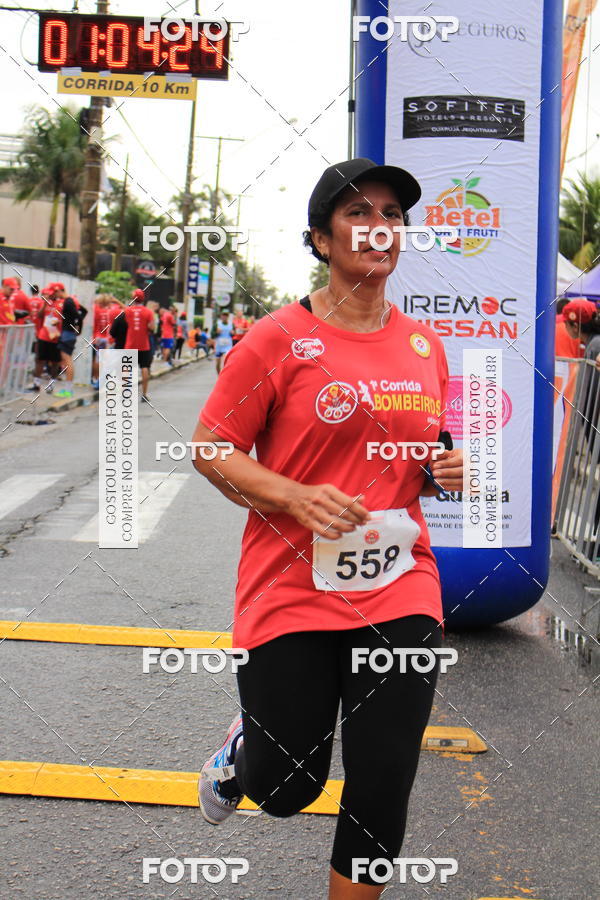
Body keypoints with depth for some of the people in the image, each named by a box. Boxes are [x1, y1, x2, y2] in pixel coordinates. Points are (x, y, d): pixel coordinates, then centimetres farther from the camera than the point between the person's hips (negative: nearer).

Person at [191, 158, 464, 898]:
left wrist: (446, 470, -1)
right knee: (285, 788, 9)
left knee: (382, 794, 6)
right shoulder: (278, 339, -7)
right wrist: (297, 498, -19)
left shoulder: (425, 343, 8)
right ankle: (244, 747, 45)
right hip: (292, 595, -3)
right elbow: (211, 449, -4)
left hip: (401, 594, 4)